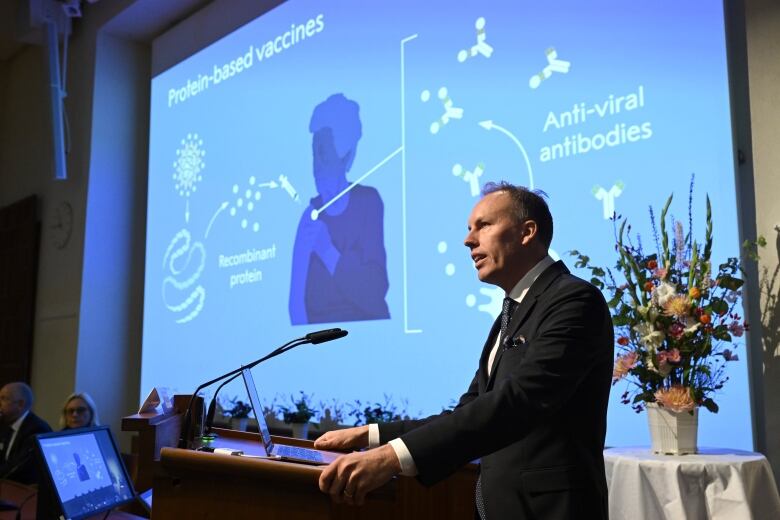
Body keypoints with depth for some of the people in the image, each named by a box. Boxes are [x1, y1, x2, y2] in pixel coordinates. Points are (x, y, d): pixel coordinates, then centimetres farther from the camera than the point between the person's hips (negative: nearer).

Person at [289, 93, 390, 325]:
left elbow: (375, 295, -12)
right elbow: (297, 301, -2)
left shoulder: (368, 202, -5)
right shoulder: (310, 217, 3)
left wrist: (329, 254, -21)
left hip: (367, 331, -1)